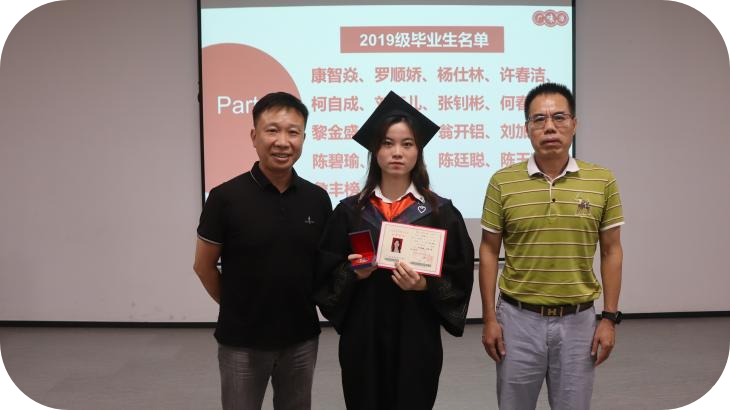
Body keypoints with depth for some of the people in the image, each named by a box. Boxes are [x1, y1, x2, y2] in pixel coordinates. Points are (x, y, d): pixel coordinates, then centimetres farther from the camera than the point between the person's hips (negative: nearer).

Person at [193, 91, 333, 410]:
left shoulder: (317, 199, -3)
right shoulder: (226, 197, -12)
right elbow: (204, 266, -3)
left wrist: (304, 304, 3)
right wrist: (237, 307, 4)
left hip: (301, 337, 3)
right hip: (242, 341, -3)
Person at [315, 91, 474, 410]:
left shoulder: (441, 212, -1)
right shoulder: (349, 211, 2)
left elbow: (459, 279, -1)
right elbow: (326, 275, 3)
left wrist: (425, 285, -18)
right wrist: (354, 273, -16)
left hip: (417, 337, -1)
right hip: (362, 337, 1)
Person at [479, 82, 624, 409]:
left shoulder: (602, 181, -2)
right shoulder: (502, 182, -5)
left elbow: (611, 252, 3)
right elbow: (489, 251, 0)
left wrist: (609, 318, 0)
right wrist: (489, 318, -2)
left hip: (578, 320, 1)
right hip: (518, 318, 0)